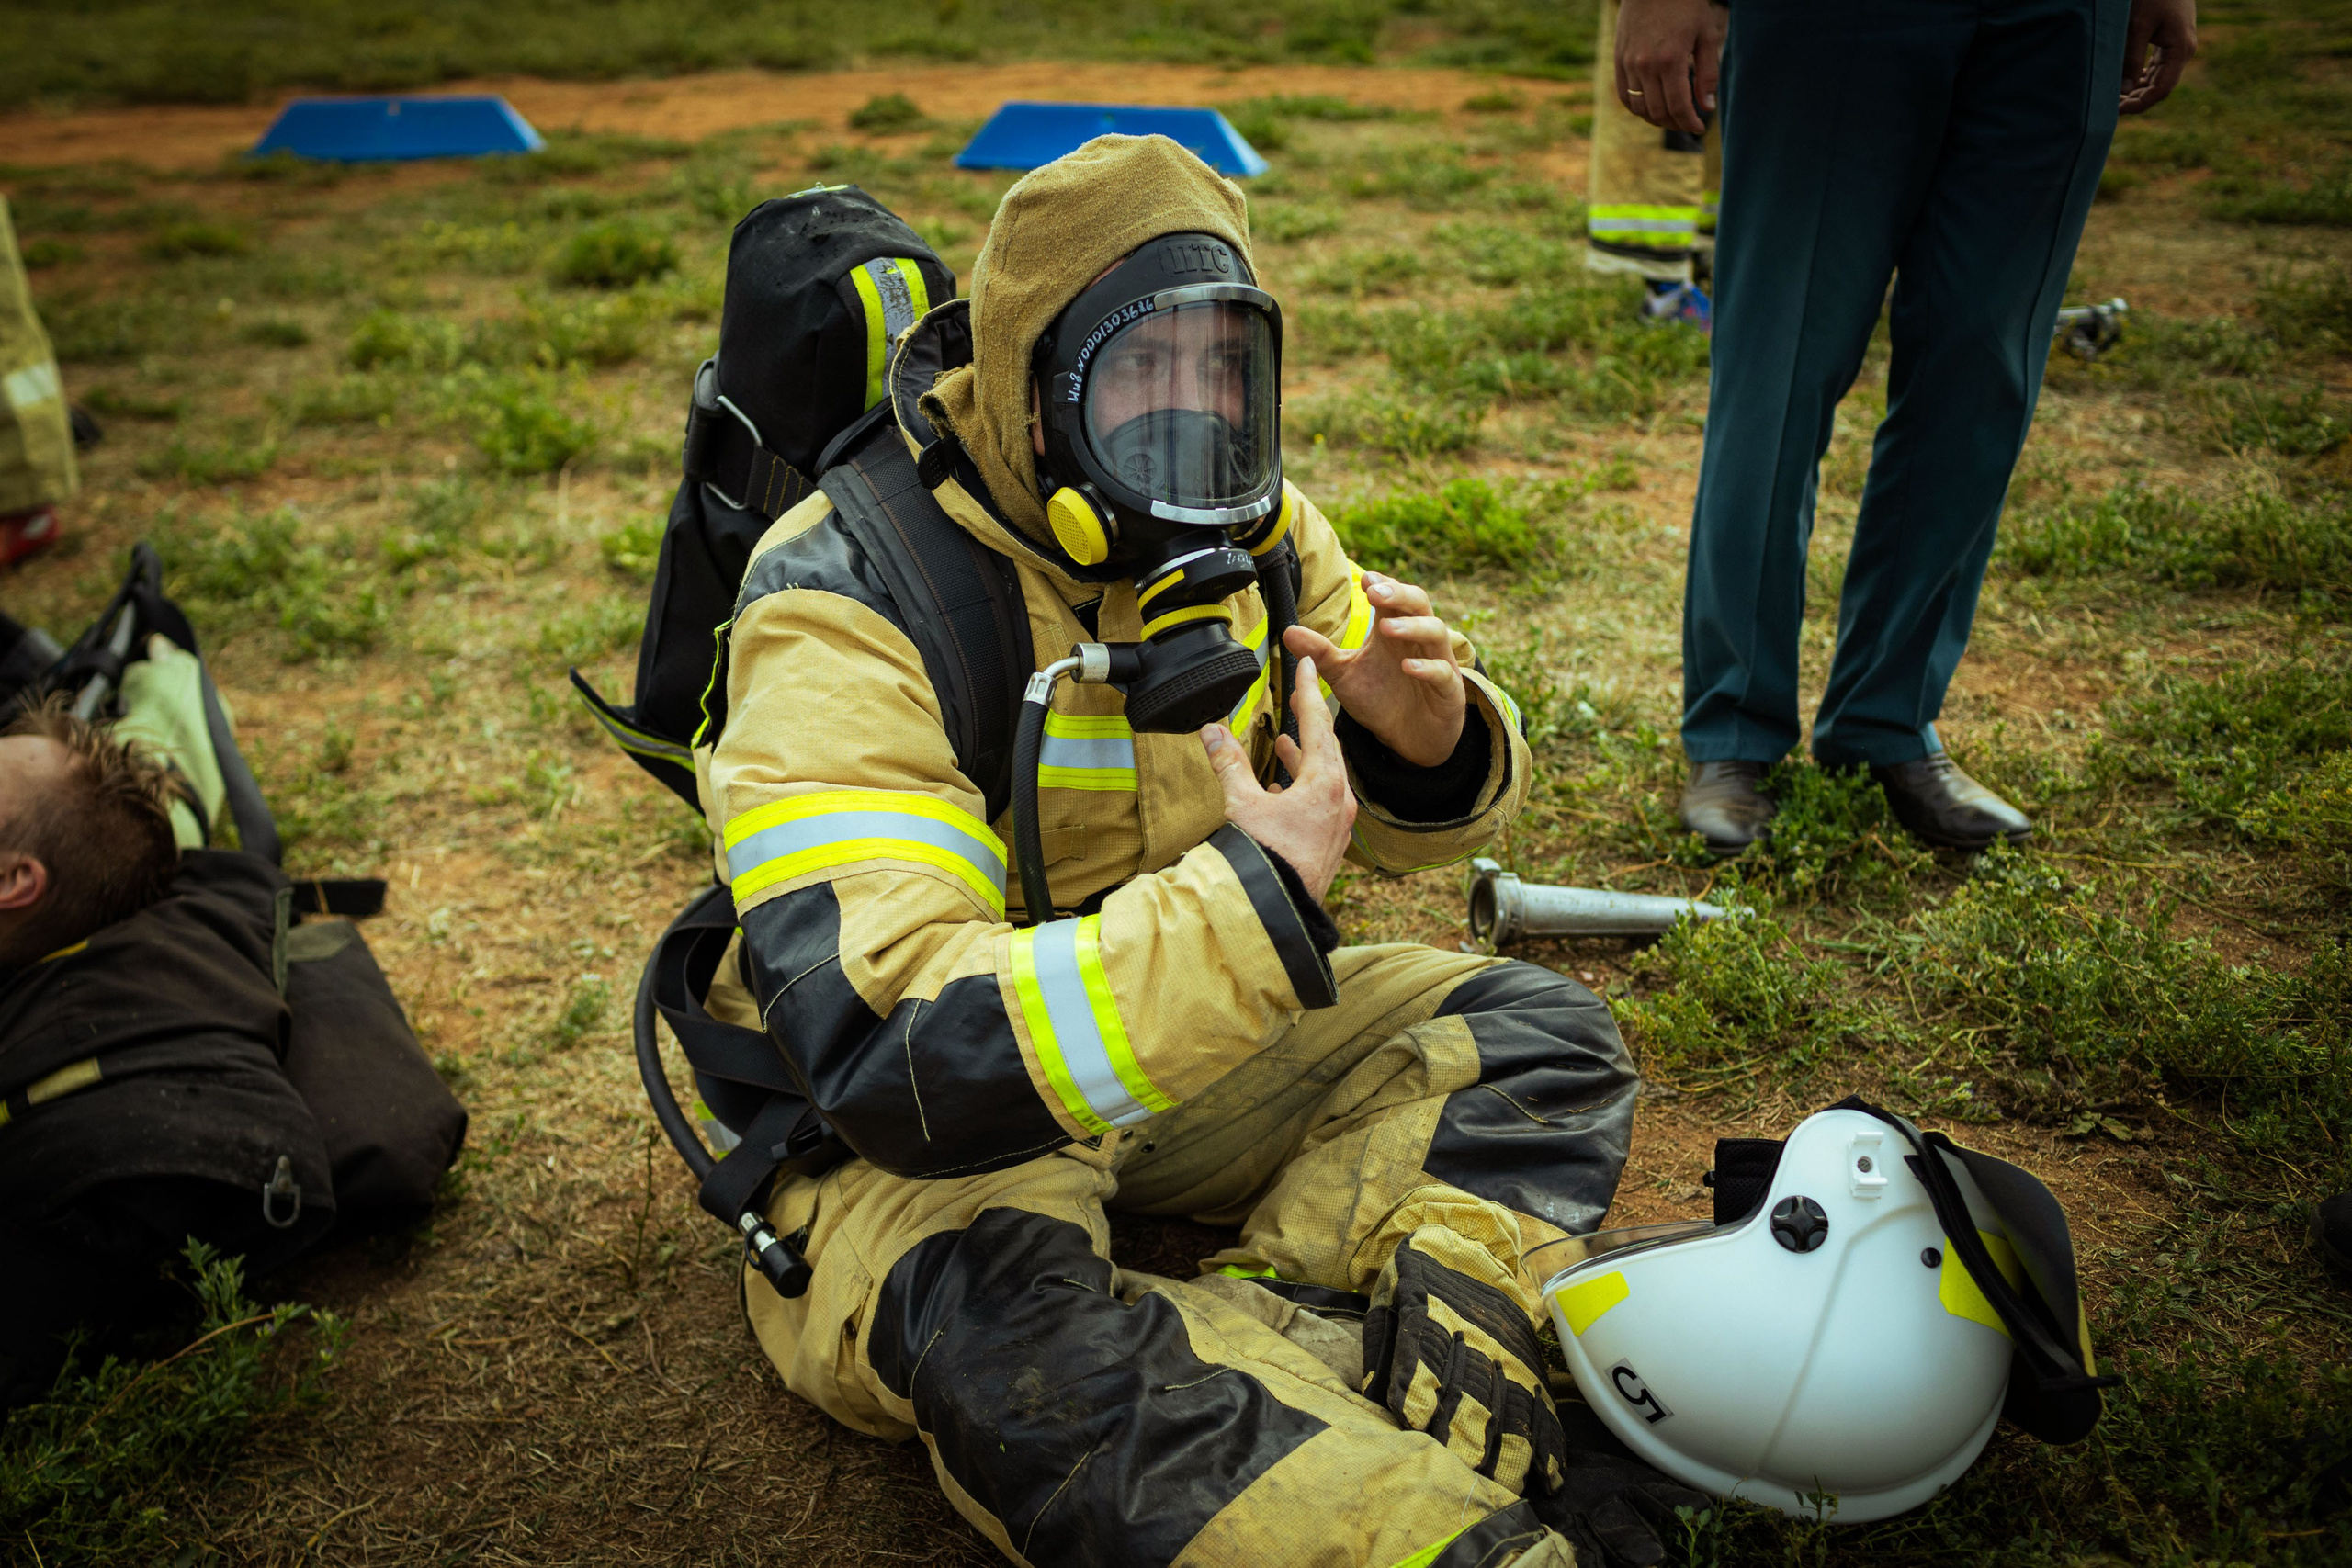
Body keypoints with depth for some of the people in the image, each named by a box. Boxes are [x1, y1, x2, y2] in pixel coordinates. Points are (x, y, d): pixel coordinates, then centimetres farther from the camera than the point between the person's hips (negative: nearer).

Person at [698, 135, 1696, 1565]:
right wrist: (1259, 891, -36)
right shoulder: (851, 609, -25)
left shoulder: (1231, 527, -5)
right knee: (989, 1299, -38)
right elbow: (893, 1055, -35)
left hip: (1197, 1035, 7)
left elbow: (1406, 808, 7)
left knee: (1539, 1036, -4)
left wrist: (1427, 746, -19)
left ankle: (1295, 1344, -26)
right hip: (916, 1123, -6)